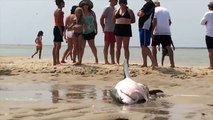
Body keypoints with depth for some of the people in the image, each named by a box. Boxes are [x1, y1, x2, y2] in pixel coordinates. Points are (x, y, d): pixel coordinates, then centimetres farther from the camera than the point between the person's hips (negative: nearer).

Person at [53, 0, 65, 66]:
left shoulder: (56, 11, 18)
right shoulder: (59, 11, -11)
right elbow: (58, 22, -19)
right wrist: (61, 31, -21)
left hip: (56, 28, 10)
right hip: (59, 28, -10)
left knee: (55, 46, 9)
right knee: (58, 46, -12)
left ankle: (54, 62, 11)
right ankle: (57, 62, -15)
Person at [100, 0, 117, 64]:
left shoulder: (115, 9, 16)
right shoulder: (107, 8, -6)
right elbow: (101, 19, -10)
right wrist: (104, 28, -7)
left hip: (114, 30, 7)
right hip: (108, 30, -7)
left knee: (112, 46, 8)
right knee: (106, 45, -4)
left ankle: (113, 61, 10)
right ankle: (106, 60, -3)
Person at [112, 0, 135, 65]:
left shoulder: (129, 11, 4)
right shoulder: (116, 11, 12)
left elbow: (133, 20, 3)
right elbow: (113, 20, 12)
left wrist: (127, 22, -4)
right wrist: (119, 22, 2)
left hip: (126, 28, -3)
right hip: (118, 28, 3)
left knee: (126, 47, -1)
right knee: (118, 47, 5)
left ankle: (127, 62, 2)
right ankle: (117, 62, 9)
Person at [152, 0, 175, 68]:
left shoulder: (154, 10, 0)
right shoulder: (166, 10, 18)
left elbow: (154, 21, -12)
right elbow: (169, 22, 21)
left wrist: (152, 30, -12)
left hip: (157, 32, -4)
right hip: (167, 32, 4)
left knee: (153, 46, 10)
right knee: (168, 47, -2)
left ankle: (155, 62, 5)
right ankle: (172, 63, -12)